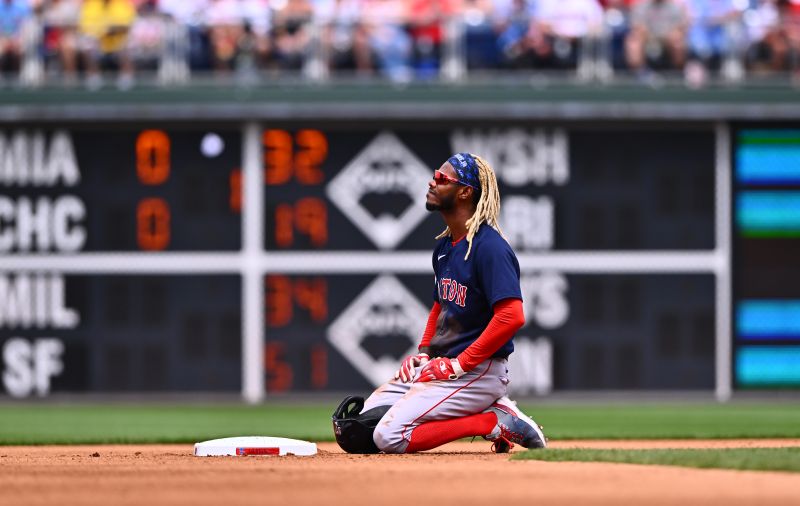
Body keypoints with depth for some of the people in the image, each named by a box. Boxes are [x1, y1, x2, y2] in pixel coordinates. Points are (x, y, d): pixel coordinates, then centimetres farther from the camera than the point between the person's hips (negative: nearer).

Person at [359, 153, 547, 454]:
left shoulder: (489, 247, -17)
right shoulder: (444, 245, 13)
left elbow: (512, 316, -26)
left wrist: (457, 365, -22)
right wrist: (423, 353, 10)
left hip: (478, 370, -10)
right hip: (439, 363, 10)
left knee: (390, 437, -20)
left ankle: (494, 422, -7)